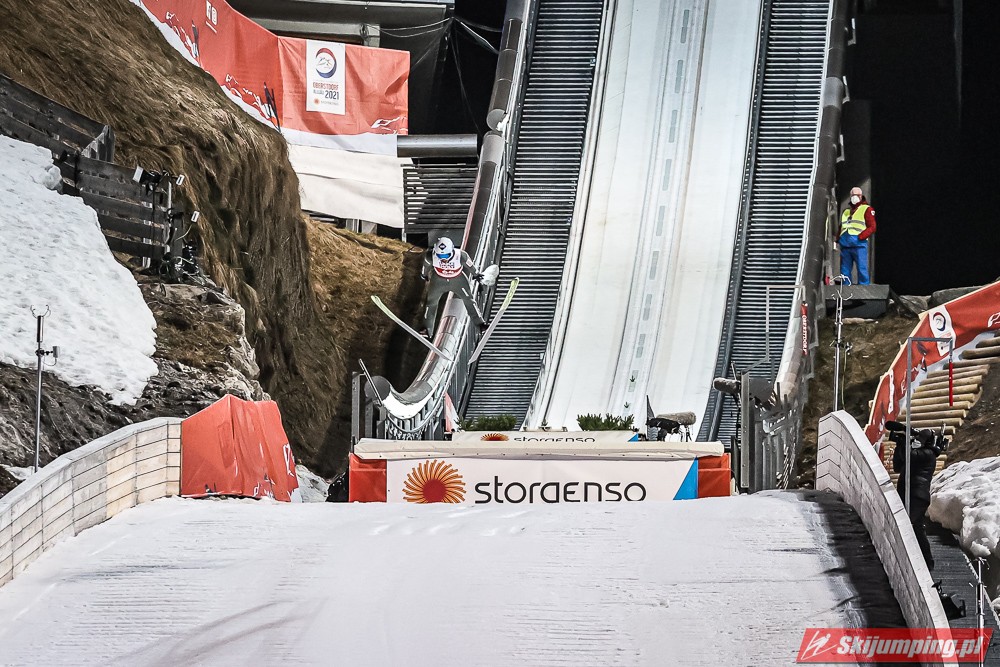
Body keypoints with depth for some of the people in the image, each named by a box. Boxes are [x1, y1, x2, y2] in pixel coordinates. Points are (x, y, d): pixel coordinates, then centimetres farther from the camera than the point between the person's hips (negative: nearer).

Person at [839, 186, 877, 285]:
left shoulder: (866, 209, 7)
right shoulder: (846, 211, 25)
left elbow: (872, 227, -2)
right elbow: (841, 227, 27)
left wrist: (860, 237, -15)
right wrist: (838, 237, 7)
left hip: (859, 244, -6)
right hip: (845, 245, 6)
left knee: (862, 269, -8)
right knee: (845, 270, 5)